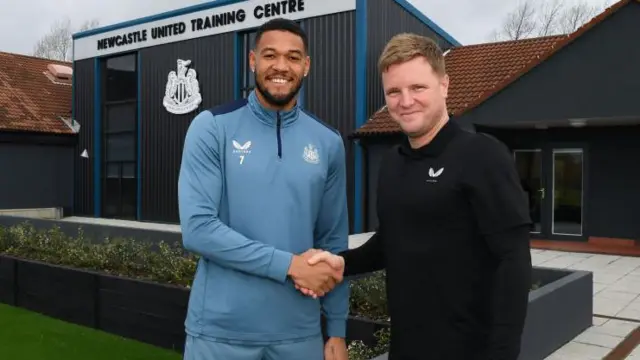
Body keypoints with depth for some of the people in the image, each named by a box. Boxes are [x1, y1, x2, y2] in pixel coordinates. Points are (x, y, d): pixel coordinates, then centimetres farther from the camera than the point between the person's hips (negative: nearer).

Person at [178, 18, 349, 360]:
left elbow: (333, 244, 6)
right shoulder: (211, 127, -6)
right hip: (220, 330, -2)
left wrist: (337, 330, 6)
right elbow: (197, 228, -15)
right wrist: (288, 265, -16)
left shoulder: (328, 143, 3)